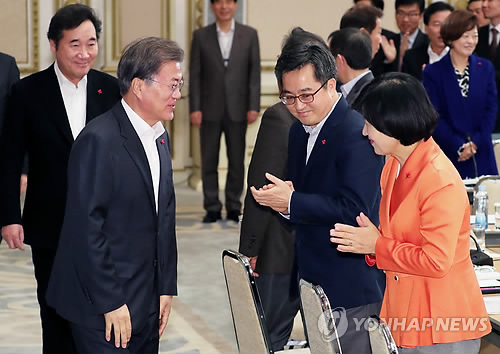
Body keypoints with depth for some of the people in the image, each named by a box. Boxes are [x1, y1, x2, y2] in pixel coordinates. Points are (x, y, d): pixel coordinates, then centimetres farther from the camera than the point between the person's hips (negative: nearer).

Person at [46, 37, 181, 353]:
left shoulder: (160, 138, 12)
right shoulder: (100, 140, -16)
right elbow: (87, 228, -19)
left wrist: (166, 288, 12)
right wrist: (110, 303, -18)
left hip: (147, 302, 8)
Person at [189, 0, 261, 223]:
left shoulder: (249, 35, 4)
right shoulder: (201, 36, 4)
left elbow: (254, 73, 2)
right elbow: (194, 75, 2)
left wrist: (254, 106, -5)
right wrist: (195, 108, -5)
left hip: (237, 109, 0)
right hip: (210, 110, 0)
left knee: (237, 161, 5)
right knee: (209, 161, 4)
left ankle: (234, 207, 15)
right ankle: (212, 208, 11)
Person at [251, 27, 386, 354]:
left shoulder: (357, 133, -18)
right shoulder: (300, 131, 11)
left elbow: (355, 208, -24)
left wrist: (291, 202, -19)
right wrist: (283, 196, -5)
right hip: (314, 282, 9)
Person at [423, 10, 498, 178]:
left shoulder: (485, 68, 9)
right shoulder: (433, 72, 0)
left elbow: (491, 109, 4)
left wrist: (475, 143, -9)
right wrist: (459, 146, -14)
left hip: (482, 155, 3)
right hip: (448, 155, -2)